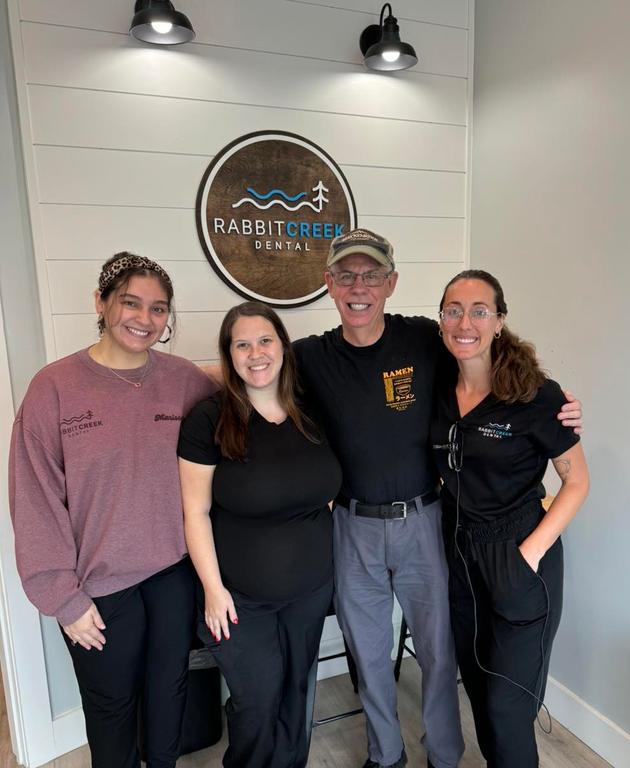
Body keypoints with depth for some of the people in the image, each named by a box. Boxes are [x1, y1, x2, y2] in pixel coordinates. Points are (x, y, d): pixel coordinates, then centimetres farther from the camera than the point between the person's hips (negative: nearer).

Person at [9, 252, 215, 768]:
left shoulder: (186, 380, -7)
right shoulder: (55, 387, -12)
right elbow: (36, 501, -9)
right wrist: (63, 596, -8)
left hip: (175, 572, 2)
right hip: (99, 585, -2)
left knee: (170, 687, 23)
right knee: (110, 704, 20)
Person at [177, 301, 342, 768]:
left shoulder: (311, 414, -2)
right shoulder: (209, 421, -16)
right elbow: (196, 512, -12)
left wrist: (325, 554, 7)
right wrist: (213, 588, -12)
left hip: (311, 589, 4)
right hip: (241, 597, -4)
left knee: (295, 694, 21)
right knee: (258, 704, 11)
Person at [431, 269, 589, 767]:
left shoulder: (536, 395, -17)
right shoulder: (439, 392, -3)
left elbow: (577, 482, -10)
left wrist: (531, 552, -16)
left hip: (518, 561, -5)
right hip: (460, 554, 5)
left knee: (506, 706, 5)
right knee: (477, 686, 22)